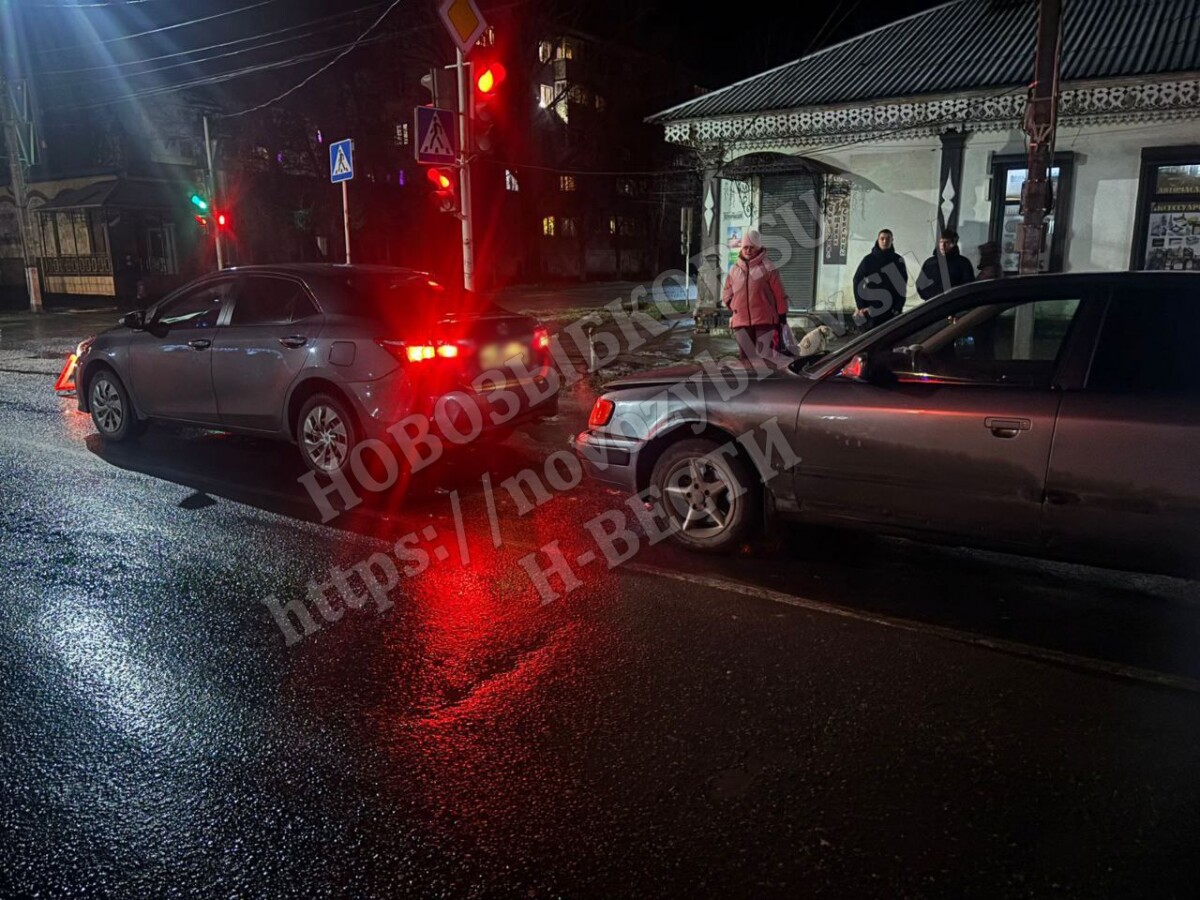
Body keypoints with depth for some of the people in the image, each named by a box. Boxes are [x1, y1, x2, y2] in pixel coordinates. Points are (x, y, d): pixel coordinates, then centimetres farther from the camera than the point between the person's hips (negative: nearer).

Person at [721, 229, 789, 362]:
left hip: (764, 321, -4)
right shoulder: (734, 270, 10)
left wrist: (782, 318, -1)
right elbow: (726, 293, 24)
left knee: (764, 356, -8)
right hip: (741, 322, 4)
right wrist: (733, 306, 10)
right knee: (746, 357, 8)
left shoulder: (767, 268, -3)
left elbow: (780, 295, -1)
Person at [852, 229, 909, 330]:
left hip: (892, 312, 0)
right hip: (872, 311, 0)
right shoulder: (868, 259, 3)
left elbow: (902, 285, 4)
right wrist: (860, 306, -5)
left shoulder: (898, 260, 5)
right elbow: (857, 282, 2)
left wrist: (899, 307, -6)